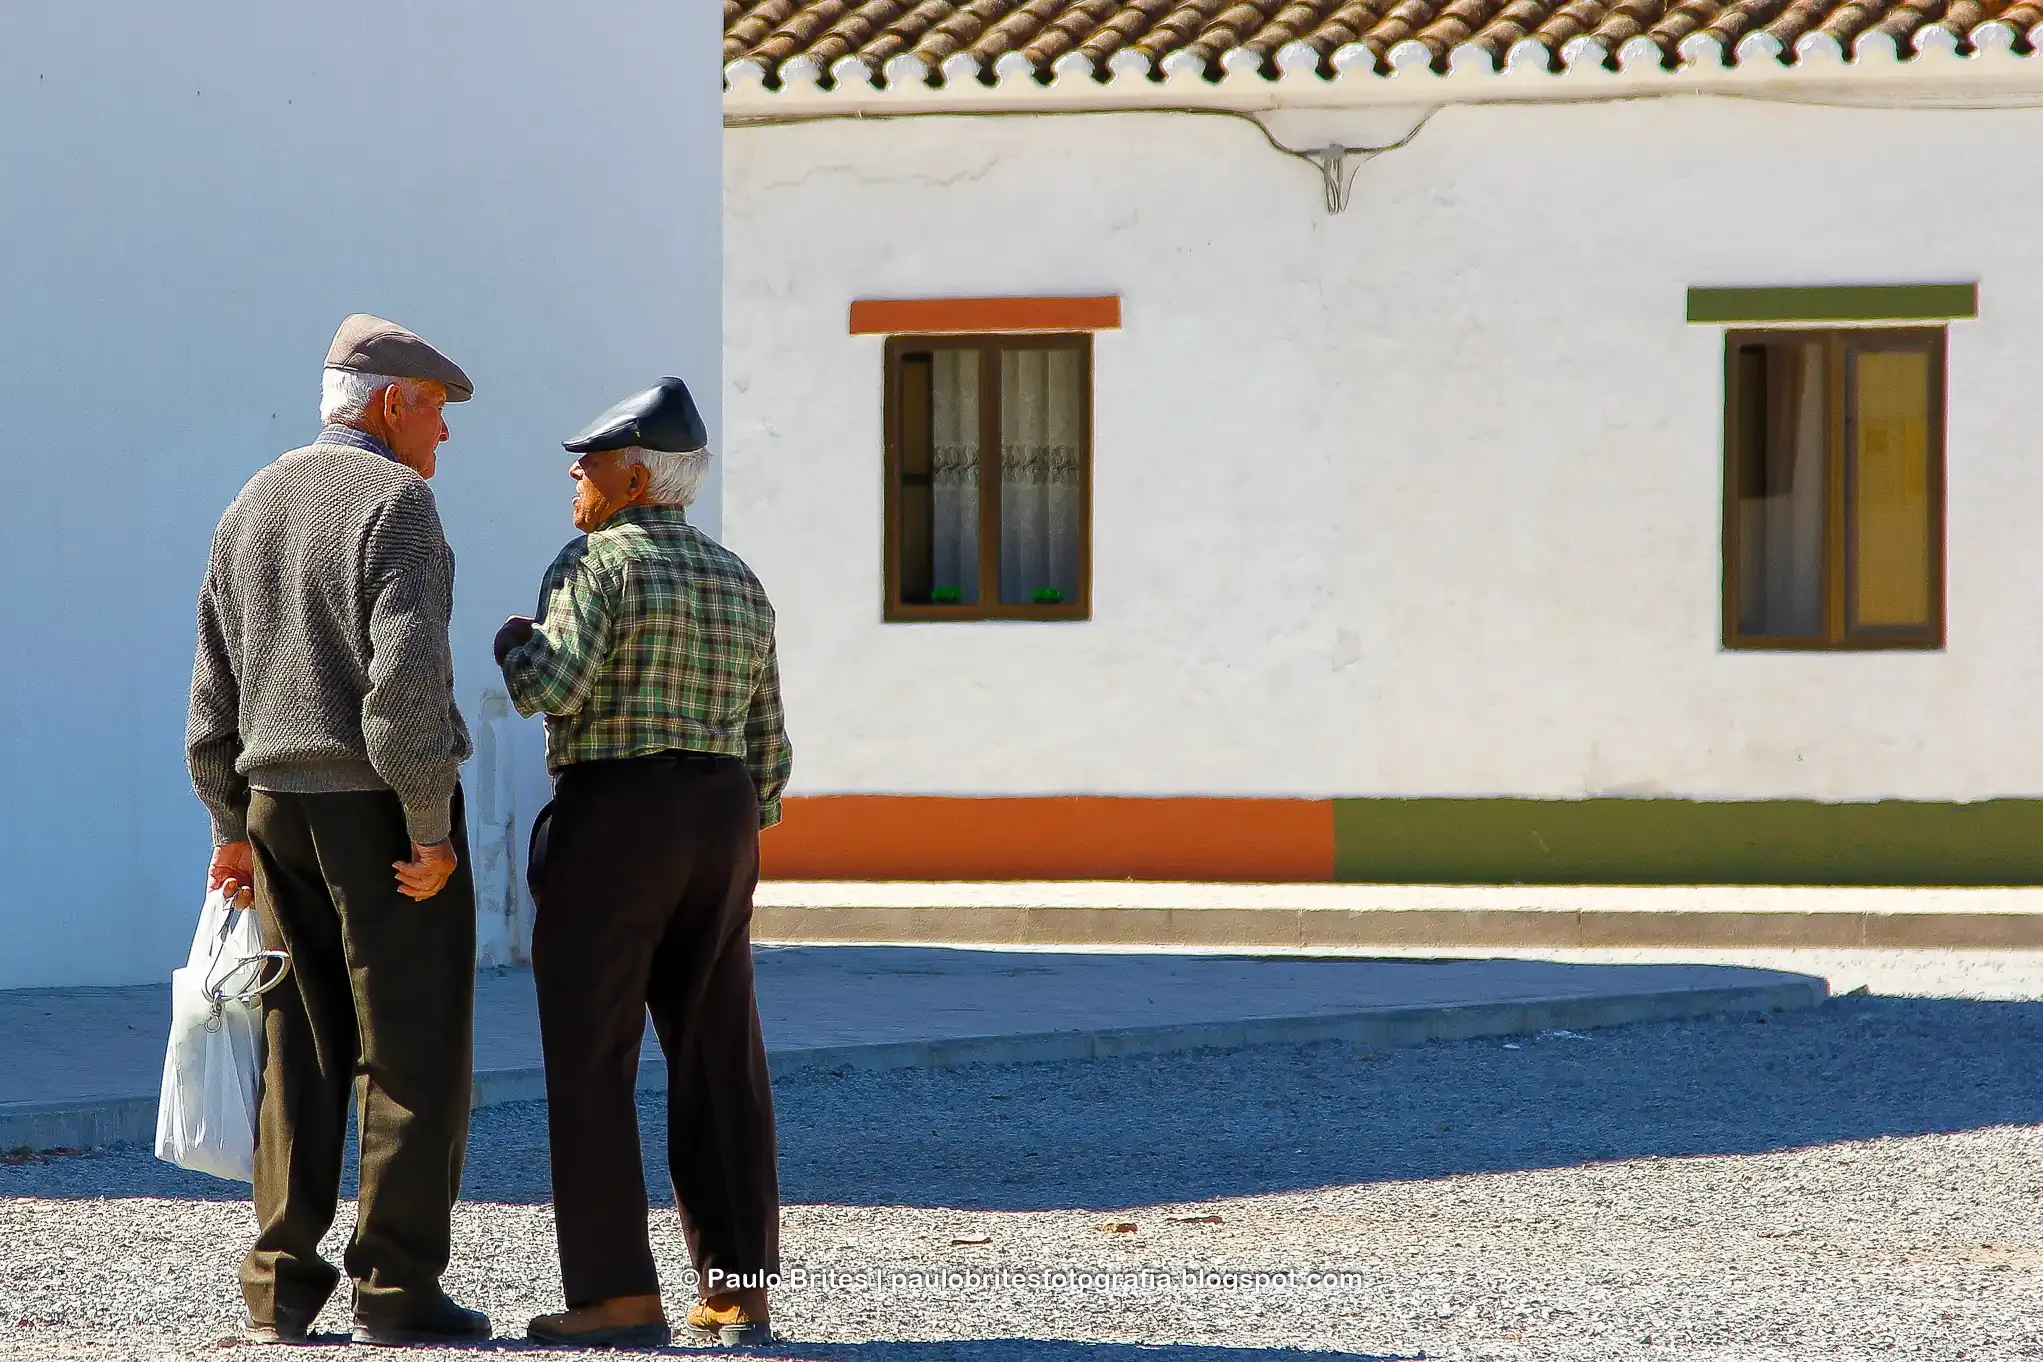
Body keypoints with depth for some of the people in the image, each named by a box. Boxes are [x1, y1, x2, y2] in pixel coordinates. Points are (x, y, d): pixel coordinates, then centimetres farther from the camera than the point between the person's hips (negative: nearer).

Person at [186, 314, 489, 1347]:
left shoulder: (252, 509, 13)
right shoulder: (395, 502, -11)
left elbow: (215, 688, 14)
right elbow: (406, 677, -21)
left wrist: (231, 826, 19)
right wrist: (431, 830, -17)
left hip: (280, 800, 7)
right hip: (381, 804, -7)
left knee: (301, 1046, 9)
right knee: (411, 1047, -2)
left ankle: (282, 1288, 5)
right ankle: (398, 1291, -4)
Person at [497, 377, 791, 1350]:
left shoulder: (595, 565, -8)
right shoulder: (737, 583, 13)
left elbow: (554, 688, -21)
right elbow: (765, 746, 13)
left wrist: (513, 647, 0)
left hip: (610, 823, -7)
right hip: (720, 824, 7)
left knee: (590, 1062, -2)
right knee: (716, 1062, 8)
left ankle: (619, 1297, -6)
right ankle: (739, 1297, 4)